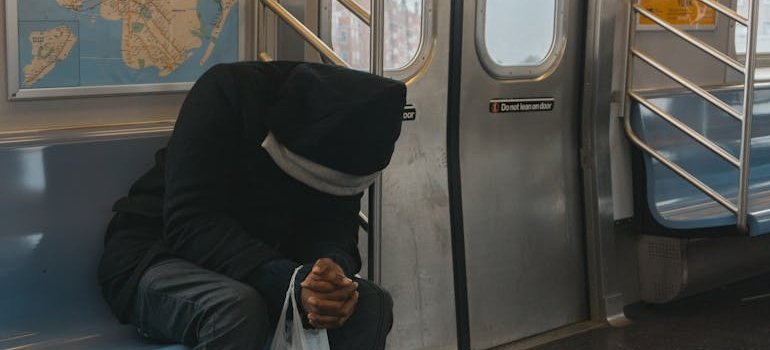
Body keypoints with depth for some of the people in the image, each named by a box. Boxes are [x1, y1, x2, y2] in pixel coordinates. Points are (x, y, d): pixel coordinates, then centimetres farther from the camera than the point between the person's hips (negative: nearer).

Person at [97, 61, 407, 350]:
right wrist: (290, 282, -41)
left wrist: (335, 268, -35)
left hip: (260, 261, 5)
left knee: (371, 304, -19)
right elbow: (188, 223, -30)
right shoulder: (227, 91, -24)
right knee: (237, 308, -38)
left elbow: (336, 223, -9)